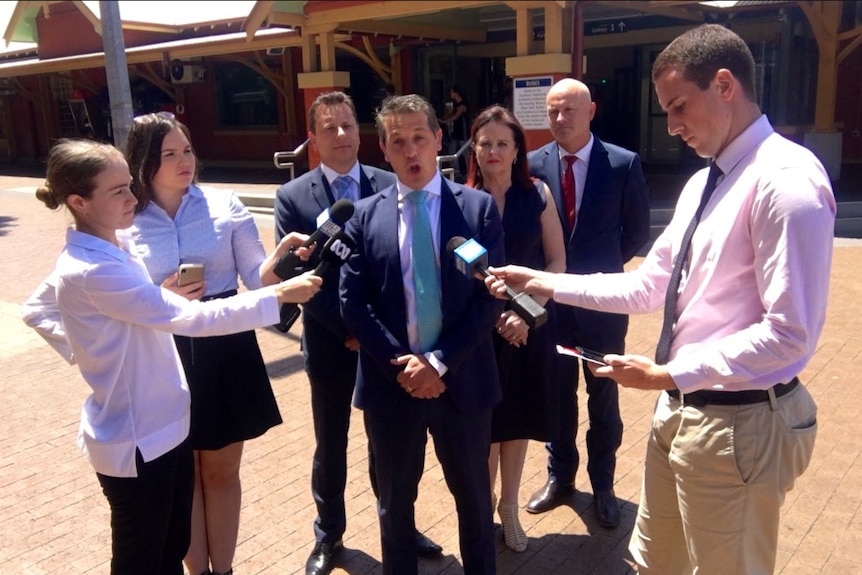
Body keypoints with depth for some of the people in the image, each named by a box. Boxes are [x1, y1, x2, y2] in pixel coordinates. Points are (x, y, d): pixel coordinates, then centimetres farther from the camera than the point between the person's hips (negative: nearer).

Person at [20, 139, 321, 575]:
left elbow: (37, 310, 17)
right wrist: (278, 296, -26)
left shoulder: (114, 247, 3)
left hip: (165, 426, 8)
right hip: (135, 441, -8)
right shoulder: (92, 272, -26)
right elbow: (192, 318, -30)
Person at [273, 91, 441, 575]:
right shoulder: (293, 197, -6)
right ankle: (329, 535, 36)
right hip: (330, 341, -1)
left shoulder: (390, 186, -3)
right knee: (331, 446, 15)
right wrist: (347, 328, -15)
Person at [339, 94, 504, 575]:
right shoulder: (365, 215, 1)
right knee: (395, 499, 18)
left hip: (462, 380, 0)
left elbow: (491, 297, -8)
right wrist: (400, 363, -14)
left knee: (473, 494, 18)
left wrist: (439, 362, -15)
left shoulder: (479, 207, -2)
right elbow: (353, 303, -3)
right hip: (390, 381, 1)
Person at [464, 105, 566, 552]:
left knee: (516, 418, 14)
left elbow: (557, 261, -1)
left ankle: (509, 506, 33)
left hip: (529, 323, 1)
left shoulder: (537, 196, -2)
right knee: (485, 421, 8)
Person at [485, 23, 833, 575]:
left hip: (737, 423, -8)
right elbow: (647, 287, 11)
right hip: (681, 409, 9)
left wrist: (667, 374, -22)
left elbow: (791, 333, -24)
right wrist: (543, 283, 4)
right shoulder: (703, 183, 10)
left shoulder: (786, 178, -20)